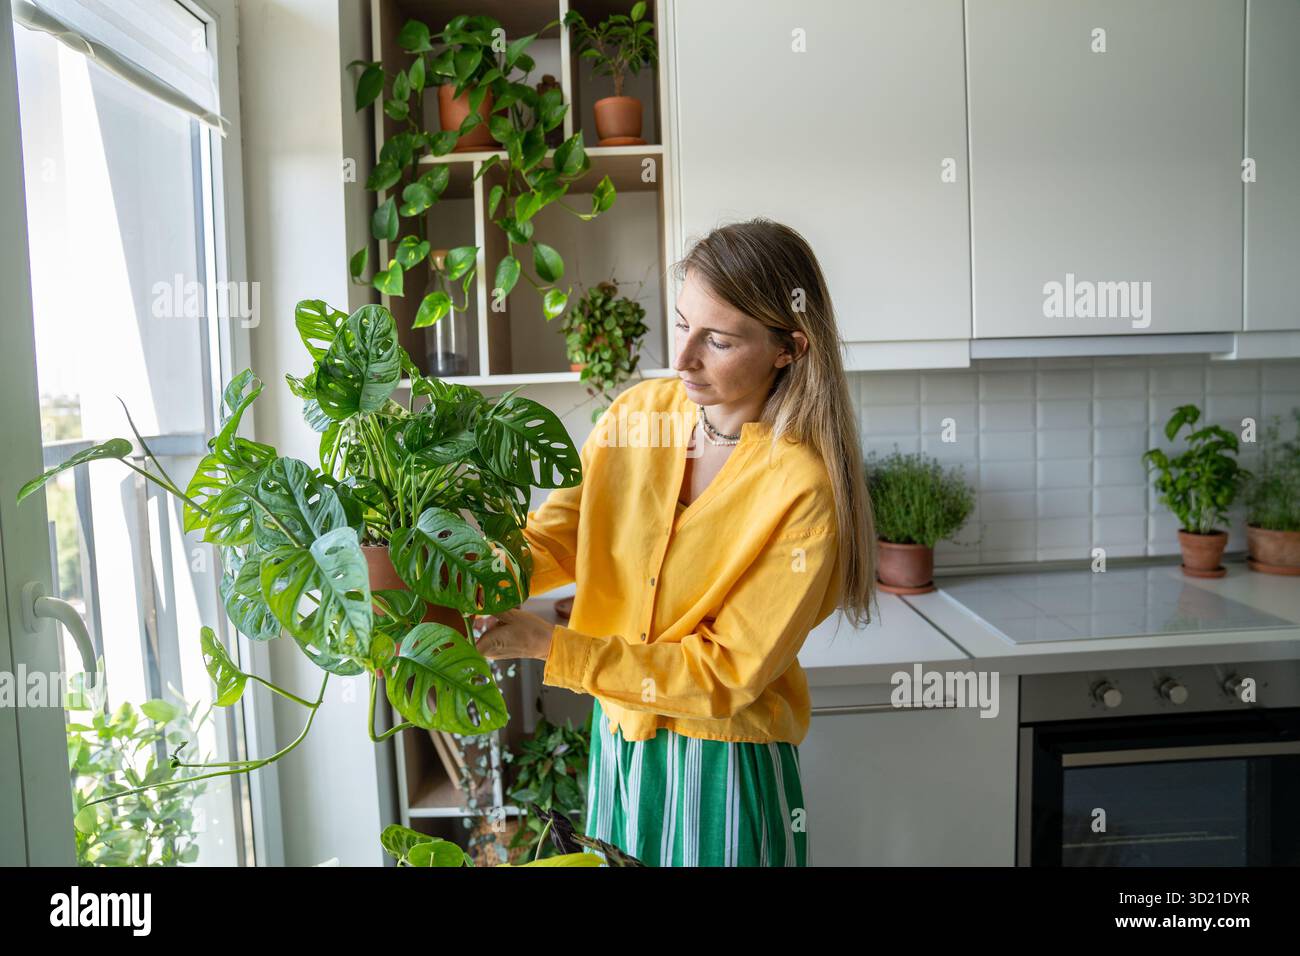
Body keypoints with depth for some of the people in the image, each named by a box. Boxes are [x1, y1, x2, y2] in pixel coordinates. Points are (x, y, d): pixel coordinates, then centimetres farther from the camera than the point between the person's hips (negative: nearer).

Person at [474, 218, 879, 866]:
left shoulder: (803, 490, -23)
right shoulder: (637, 413, -6)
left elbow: (728, 673, -22)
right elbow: (559, 533, -5)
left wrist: (550, 647, -25)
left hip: (723, 763, -4)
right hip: (617, 736, 5)